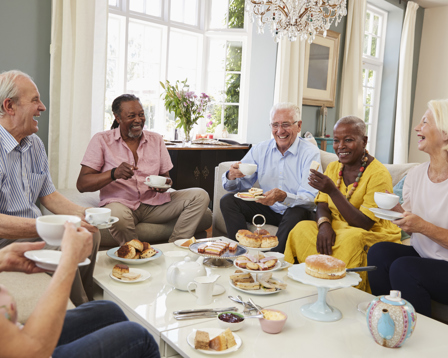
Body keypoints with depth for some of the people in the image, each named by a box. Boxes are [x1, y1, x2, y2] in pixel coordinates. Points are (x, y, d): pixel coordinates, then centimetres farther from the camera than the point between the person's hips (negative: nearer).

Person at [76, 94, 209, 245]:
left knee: (200, 196, -14)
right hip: (121, 203, -4)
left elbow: (165, 175, 16)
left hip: (154, 203, 5)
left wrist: (165, 183, -11)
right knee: (118, 214, -41)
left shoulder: (156, 139, 13)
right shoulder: (101, 140, 0)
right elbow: (81, 184, -7)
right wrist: (114, 173, -24)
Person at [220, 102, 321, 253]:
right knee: (228, 201, -11)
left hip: (294, 210, -4)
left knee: (297, 213, -36)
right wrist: (231, 176, -22)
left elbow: (311, 199, -21)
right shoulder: (260, 149, 2)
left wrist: (284, 197, -42)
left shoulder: (310, 153, -11)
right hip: (267, 209, 4)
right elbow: (239, 184, 3)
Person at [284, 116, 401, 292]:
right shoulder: (333, 168, 7)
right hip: (337, 229, 5)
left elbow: (365, 224, -20)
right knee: (302, 228, -22)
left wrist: (333, 191, -28)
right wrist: (324, 224, -20)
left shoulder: (378, 174, -15)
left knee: (350, 238, -37)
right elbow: (322, 205, 5)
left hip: (373, 235, -5)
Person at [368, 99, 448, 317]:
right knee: (379, 251, -17)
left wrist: (424, 227, -26)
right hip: (421, 256, 6)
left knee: (403, 268, -27)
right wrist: (395, 209, -8)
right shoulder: (415, 174, 4)